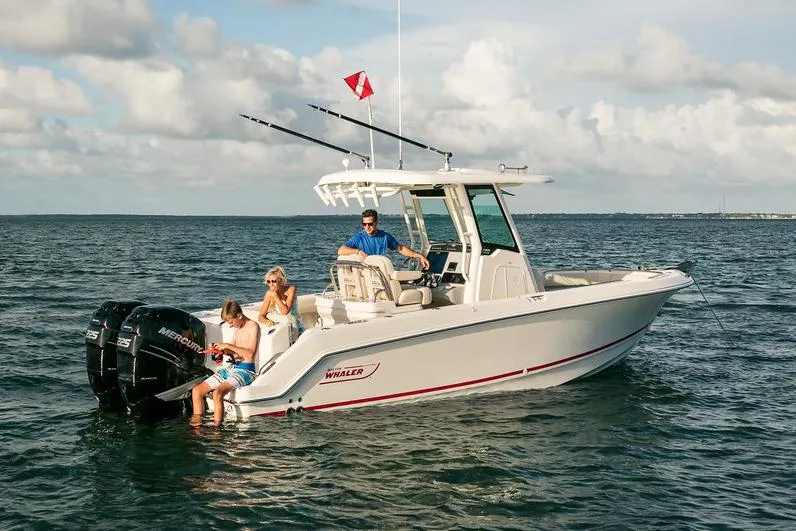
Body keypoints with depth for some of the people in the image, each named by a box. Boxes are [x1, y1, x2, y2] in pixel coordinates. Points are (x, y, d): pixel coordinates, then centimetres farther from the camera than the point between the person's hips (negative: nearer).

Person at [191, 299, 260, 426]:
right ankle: (197, 425, 1)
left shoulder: (253, 326, -10)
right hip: (232, 368, 9)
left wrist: (228, 345, -19)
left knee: (217, 392, -33)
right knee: (197, 390, -2)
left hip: (245, 370, -9)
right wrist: (218, 347, 3)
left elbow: (250, 353, -20)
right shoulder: (237, 328, 16)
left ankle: (216, 427, -28)